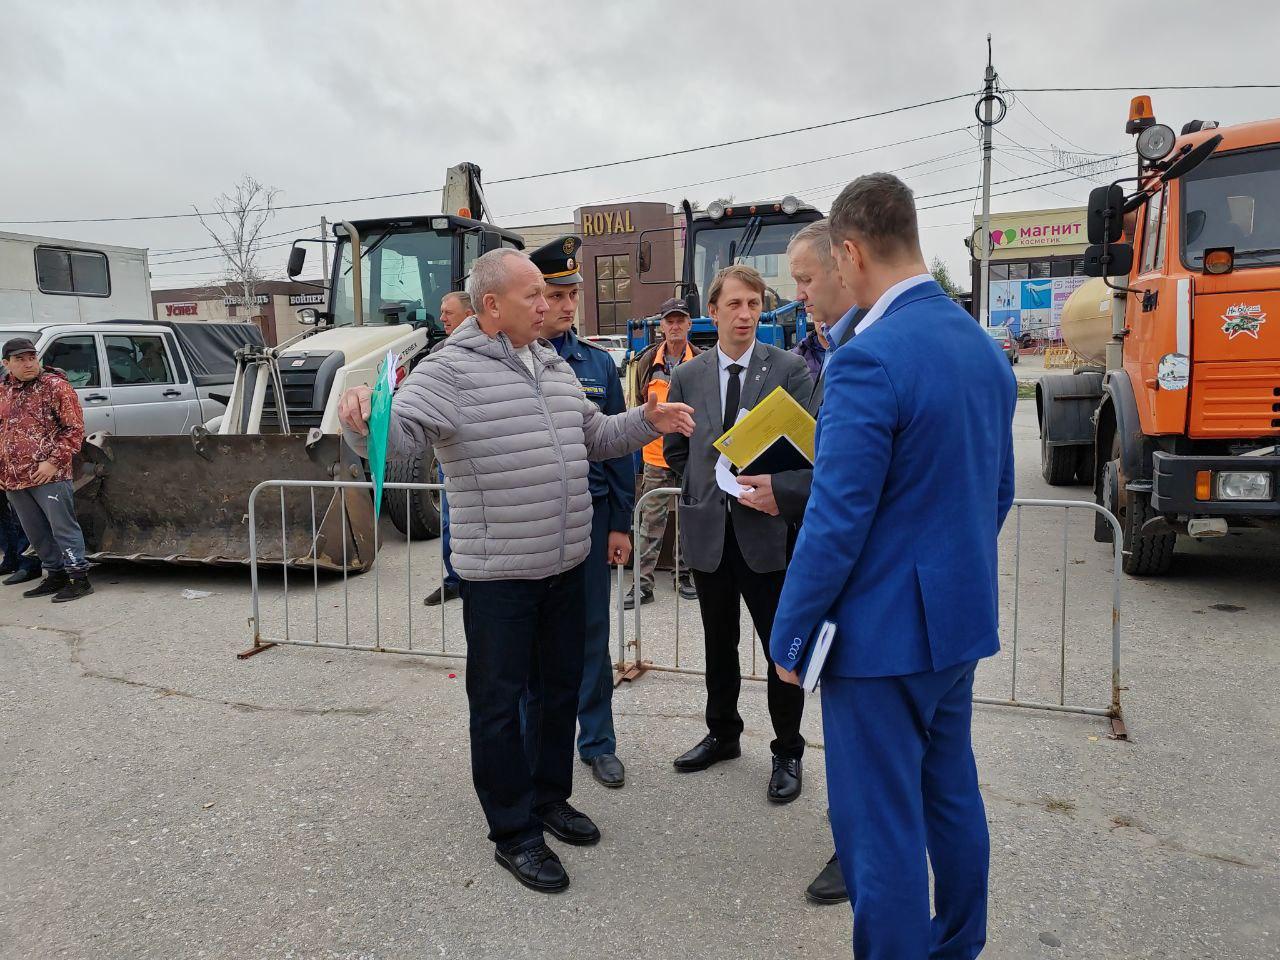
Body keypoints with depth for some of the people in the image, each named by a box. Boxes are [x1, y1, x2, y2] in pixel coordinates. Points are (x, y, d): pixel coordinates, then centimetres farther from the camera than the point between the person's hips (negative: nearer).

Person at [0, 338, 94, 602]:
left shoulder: (55, 386, -4)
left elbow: (75, 428, -8)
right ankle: (55, 576, 24)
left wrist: (53, 461, -15)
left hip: (49, 476, -7)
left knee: (63, 527, -5)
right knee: (36, 533, 13)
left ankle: (79, 578, -2)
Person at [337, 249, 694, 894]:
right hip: (499, 574, -7)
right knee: (499, 702, 5)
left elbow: (594, 436, 22)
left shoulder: (556, 368, 12)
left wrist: (647, 421, 10)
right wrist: (361, 423, -44)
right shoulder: (450, 370, -12)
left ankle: (550, 797, 39)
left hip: (567, 564, 7)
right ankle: (514, 833, 21)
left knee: (560, 688, 19)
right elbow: (400, 432, -23)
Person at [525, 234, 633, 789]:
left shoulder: (598, 363, 4)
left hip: (589, 516, 2)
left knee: (591, 634, 11)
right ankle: (535, 740, 28)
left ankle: (597, 742, 25)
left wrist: (620, 524, 3)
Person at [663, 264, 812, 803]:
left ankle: (786, 753, 22)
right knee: (719, 644, 18)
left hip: (767, 528, -3)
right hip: (708, 529, 3)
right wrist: (708, 484, 3)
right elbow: (674, 449, 13)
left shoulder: (789, 369, -3)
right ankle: (722, 734, 36)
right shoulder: (688, 376, 6)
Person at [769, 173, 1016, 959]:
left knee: (881, 826, 6)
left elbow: (837, 522, -21)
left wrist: (790, 636, -10)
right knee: (952, 795, 22)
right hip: (963, 622, 9)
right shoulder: (985, 348, 6)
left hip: (885, 630, -9)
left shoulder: (868, 360, -21)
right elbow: (999, 491, 14)